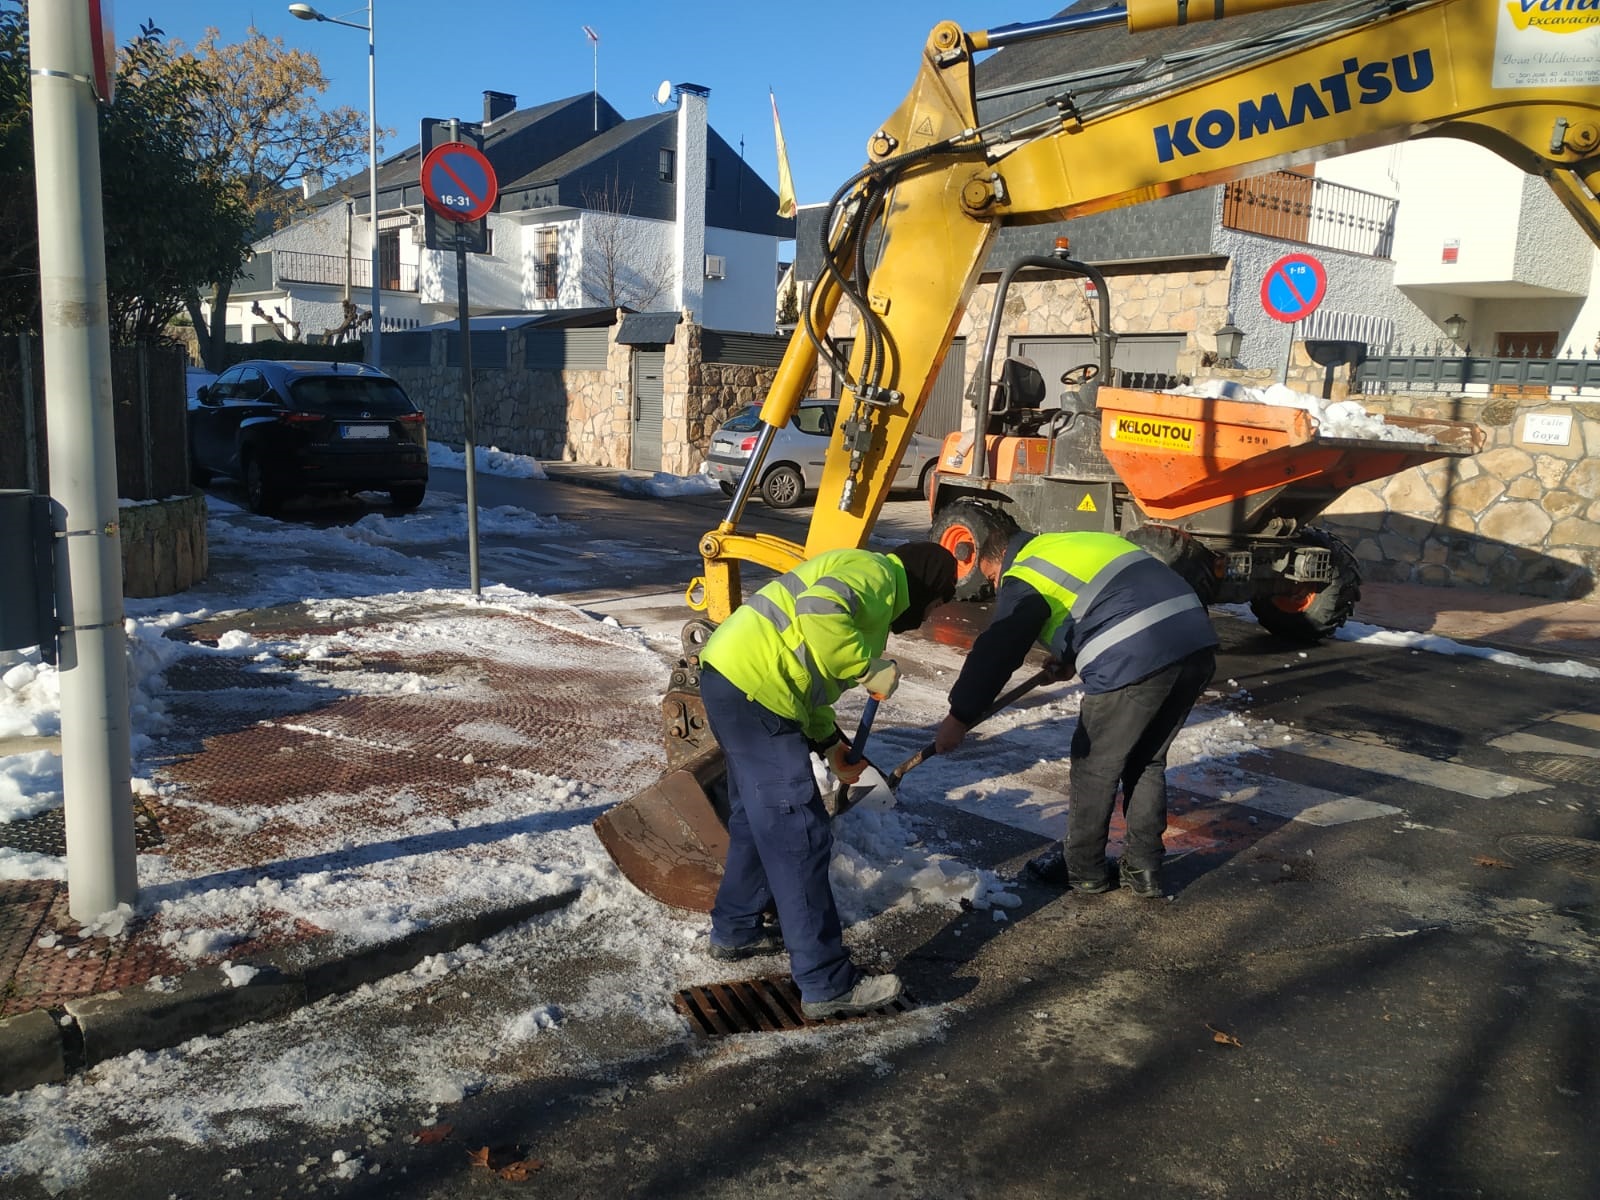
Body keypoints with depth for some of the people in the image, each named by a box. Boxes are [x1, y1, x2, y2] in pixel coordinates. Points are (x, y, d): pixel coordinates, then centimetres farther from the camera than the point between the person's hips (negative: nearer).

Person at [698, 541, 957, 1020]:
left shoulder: (872, 586, 25)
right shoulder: (877, 573, -6)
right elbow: (819, 610, -28)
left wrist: (829, 742, 24)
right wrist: (869, 667, -18)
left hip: (733, 680, 11)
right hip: (753, 690, -11)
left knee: (757, 819, 24)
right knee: (799, 836, -6)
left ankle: (735, 930, 40)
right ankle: (827, 985, 1)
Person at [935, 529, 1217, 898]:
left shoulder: (1024, 577, 3)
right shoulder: (1078, 544, 27)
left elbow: (995, 652, -1)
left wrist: (959, 717, 6)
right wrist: (1074, 657, 34)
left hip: (1137, 661, -8)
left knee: (1095, 765, 10)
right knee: (1147, 762, 21)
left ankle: (1084, 870, 23)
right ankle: (1144, 869, 26)